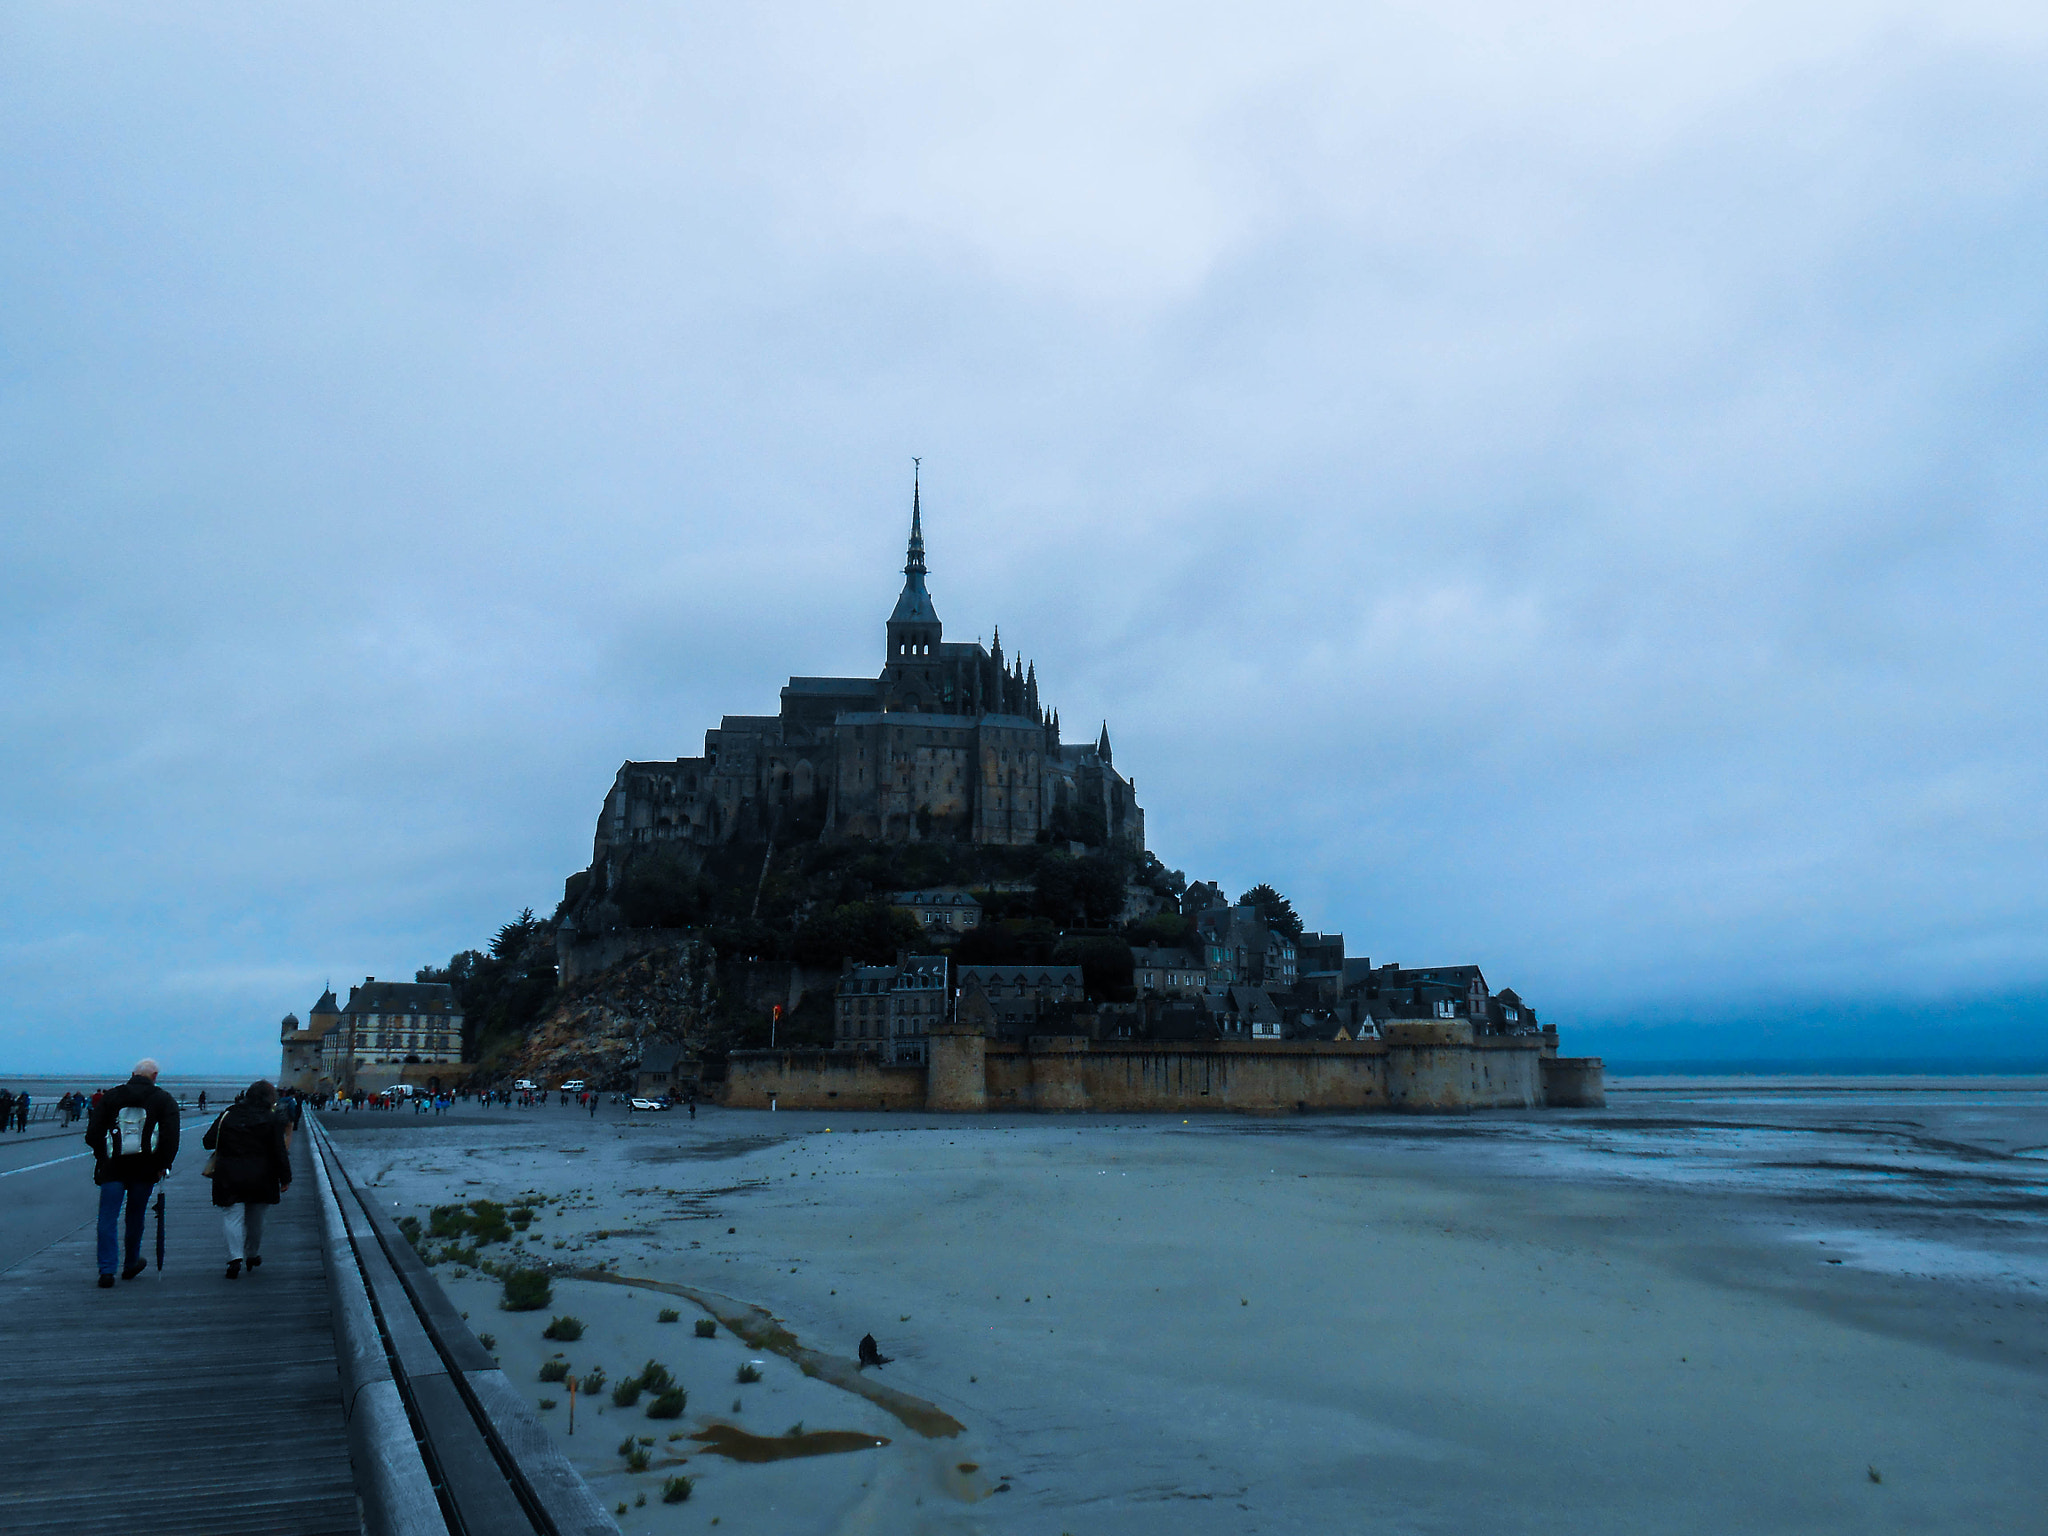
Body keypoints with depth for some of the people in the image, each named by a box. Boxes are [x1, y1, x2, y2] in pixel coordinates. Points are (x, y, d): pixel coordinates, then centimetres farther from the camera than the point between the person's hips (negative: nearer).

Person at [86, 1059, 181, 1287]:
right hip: (144, 1169, 0)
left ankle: (106, 1270, -8)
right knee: (135, 1217, 15)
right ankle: (131, 1265, 28)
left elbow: (92, 1134, 5)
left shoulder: (110, 1096, 7)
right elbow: (171, 1137, -9)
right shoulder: (165, 1101, 2)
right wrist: (163, 1165, -2)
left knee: (108, 1219, 1)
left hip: (112, 1168, 0)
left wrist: (102, 1156, 16)